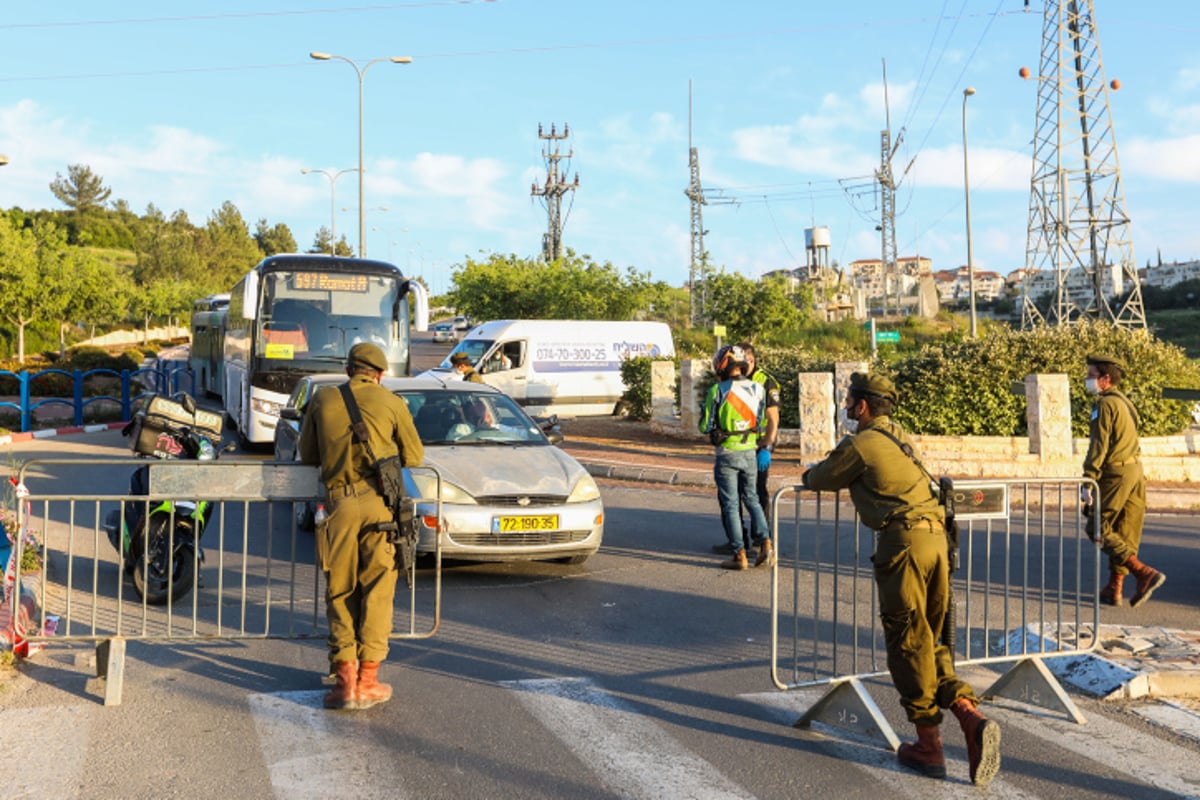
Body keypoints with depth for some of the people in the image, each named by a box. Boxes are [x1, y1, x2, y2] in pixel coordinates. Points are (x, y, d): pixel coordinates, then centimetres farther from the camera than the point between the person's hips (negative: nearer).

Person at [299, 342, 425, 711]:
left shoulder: (322, 399, 12)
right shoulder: (392, 403, 8)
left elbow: (307, 454, 20)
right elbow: (413, 456, 14)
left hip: (338, 501, 1)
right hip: (380, 500, -1)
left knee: (340, 591, 9)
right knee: (377, 589, 5)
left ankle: (345, 677, 4)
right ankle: (368, 679, 5)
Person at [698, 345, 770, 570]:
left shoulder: (717, 391, -14)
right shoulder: (757, 389, -1)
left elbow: (705, 426, -9)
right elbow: (761, 424, 5)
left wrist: (705, 407, 9)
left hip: (726, 453, -4)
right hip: (749, 452, 4)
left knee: (730, 504, 4)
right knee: (751, 498, 19)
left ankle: (739, 554, 4)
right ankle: (763, 540, 6)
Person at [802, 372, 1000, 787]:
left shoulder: (860, 444, -3)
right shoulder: (898, 437, 22)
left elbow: (820, 479, 8)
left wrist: (811, 472, 30)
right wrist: (830, 469, 40)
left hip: (904, 541, -8)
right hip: (936, 537, 8)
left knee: (908, 643, 1)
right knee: (927, 641, 15)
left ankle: (928, 745, 6)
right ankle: (971, 716, -2)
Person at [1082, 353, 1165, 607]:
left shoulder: (1105, 405, -12)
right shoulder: (1125, 403, 17)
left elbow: (1098, 446, -18)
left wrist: (1087, 482, -19)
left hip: (1116, 474, -9)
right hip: (1136, 470, 9)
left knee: (1098, 529, -4)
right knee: (1124, 534, 9)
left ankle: (1145, 574, -11)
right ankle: (1114, 590, 14)